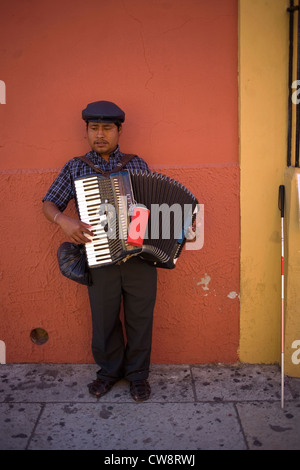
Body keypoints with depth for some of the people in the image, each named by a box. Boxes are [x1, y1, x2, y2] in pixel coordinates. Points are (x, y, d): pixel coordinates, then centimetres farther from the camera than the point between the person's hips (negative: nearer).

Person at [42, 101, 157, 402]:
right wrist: (63, 221, -13)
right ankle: (109, 370, 35)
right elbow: (49, 204, 7)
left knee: (139, 319, 10)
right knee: (104, 321, 12)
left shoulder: (137, 164, 7)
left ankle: (137, 373, 30)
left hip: (140, 256, 1)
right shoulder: (75, 167, 5)